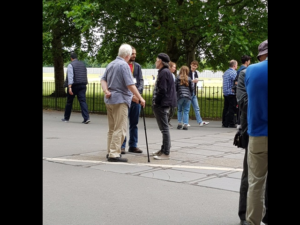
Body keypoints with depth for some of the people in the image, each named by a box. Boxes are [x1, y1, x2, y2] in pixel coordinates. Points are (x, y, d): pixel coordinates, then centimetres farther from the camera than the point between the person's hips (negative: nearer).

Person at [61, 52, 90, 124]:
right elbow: (85, 75, 16)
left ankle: (66, 118, 24)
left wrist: (69, 87, -23)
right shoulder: (83, 64, 12)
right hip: (82, 85, 4)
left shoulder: (70, 65, -7)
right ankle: (86, 118, -19)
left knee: (69, 102, 11)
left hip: (74, 86, -4)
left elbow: (70, 76, -17)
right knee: (83, 101, -4)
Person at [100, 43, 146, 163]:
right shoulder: (124, 65, -14)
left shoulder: (111, 64, 14)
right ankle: (114, 154, -8)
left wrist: (106, 91, -5)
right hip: (120, 100, -9)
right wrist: (140, 98, -12)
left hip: (109, 100, 9)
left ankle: (110, 152, 21)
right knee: (120, 129, -6)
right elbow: (130, 85, -18)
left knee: (112, 128, 16)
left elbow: (103, 79, 9)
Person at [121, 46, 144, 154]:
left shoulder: (137, 66, 12)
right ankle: (121, 146, 3)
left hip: (136, 98, 5)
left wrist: (138, 92, -8)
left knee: (134, 123, 10)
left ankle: (133, 145, 17)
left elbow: (141, 80, 9)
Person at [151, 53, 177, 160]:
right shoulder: (163, 72, 17)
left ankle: (166, 153, -3)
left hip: (161, 104, -11)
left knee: (164, 128, -7)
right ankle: (163, 150, 27)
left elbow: (162, 90, -22)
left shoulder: (164, 72, -15)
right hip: (162, 104, 11)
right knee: (164, 128, 17)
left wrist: (156, 102, -14)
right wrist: (155, 103, 14)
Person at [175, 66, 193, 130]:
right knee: (186, 111, 3)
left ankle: (179, 123, 10)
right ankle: (185, 124, -4)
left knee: (179, 110, 16)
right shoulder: (189, 79, 3)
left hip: (180, 96, 0)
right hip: (188, 97, 0)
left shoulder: (177, 78, 0)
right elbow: (192, 88, 4)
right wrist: (190, 94, 20)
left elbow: (175, 88, -1)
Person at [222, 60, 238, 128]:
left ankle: (224, 123, 12)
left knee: (225, 108, 10)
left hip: (225, 93, 8)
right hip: (231, 93, -8)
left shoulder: (225, 72, 14)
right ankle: (231, 123, -4)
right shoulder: (233, 72, -12)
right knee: (232, 109, -4)